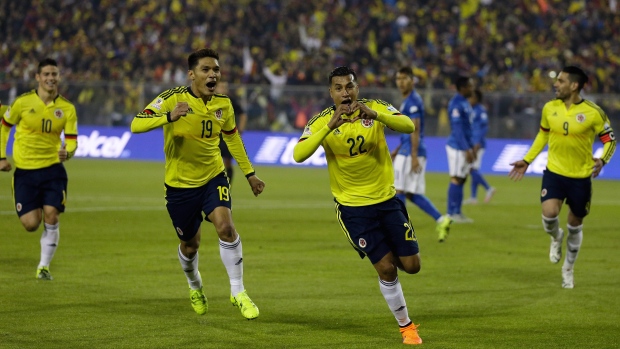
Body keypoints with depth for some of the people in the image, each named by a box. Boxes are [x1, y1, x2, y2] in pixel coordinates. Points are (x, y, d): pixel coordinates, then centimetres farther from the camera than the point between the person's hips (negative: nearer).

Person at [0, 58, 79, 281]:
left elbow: (72, 141, -2)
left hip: (53, 169, 1)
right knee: (31, 224, -7)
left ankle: (44, 267, 6)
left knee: (51, 217, -12)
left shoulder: (67, 108, -2)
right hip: (24, 170, -1)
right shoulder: (23, 102, -6)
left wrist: (67, 153, -25)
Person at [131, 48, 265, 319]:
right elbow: (136, 125, -29)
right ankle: (195, 287, 44)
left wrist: (249, 173, 19)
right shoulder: (173, 99, -18)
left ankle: (238, 292, -11)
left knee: (225, 226, -22)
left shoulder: (223, 104, -4)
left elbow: (232, 137, 16)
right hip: (180, 183, -2)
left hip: (213, 177, 2)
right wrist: (168, 117, -46)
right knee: (190, 245, 11)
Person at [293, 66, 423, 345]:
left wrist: (374, 115, -42)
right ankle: (405, 326, 14)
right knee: (386, 268, -5)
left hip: (387, 199, 2)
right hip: (352, 207, -2)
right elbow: (299, 155, -28)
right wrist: (330, 126, -39)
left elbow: (408, 126, -25)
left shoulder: (376, 108, -7)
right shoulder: (322, 121, -11)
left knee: (411, 265, 2)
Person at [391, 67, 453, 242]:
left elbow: (415, 130, -18)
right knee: (411, 194, 9)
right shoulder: (409, 101, 18)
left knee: (399, 190, -4)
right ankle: (441, 220, 7)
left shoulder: (413, 101, -12)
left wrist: (414, 156, -23)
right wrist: (398, 149, 25)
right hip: (407, 152, 10)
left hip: (410, 153, -10)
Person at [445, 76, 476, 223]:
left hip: (464, 147, 9)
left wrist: (471, 147, 20)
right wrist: (466, 149, -21)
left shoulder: (465, 103, 14)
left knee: (462, 179, 10)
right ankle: (452, 213, -2)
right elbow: (457, 128, -20)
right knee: (456, 179, -6)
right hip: (457, 147, -9)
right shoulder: (456, 104, -16)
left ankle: (457, 212, 15)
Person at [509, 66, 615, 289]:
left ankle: (568, 270, 32)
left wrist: (602, 160, -24)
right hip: (554, 172, 2)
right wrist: (527, 160, 12)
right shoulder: (549, 108, -1)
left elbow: (609, 139, -4)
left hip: (581, 176, -2)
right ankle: (556, 238, 15)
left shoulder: (593, 112, -13)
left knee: (575, 224, 10)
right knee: (549, 213, -22)